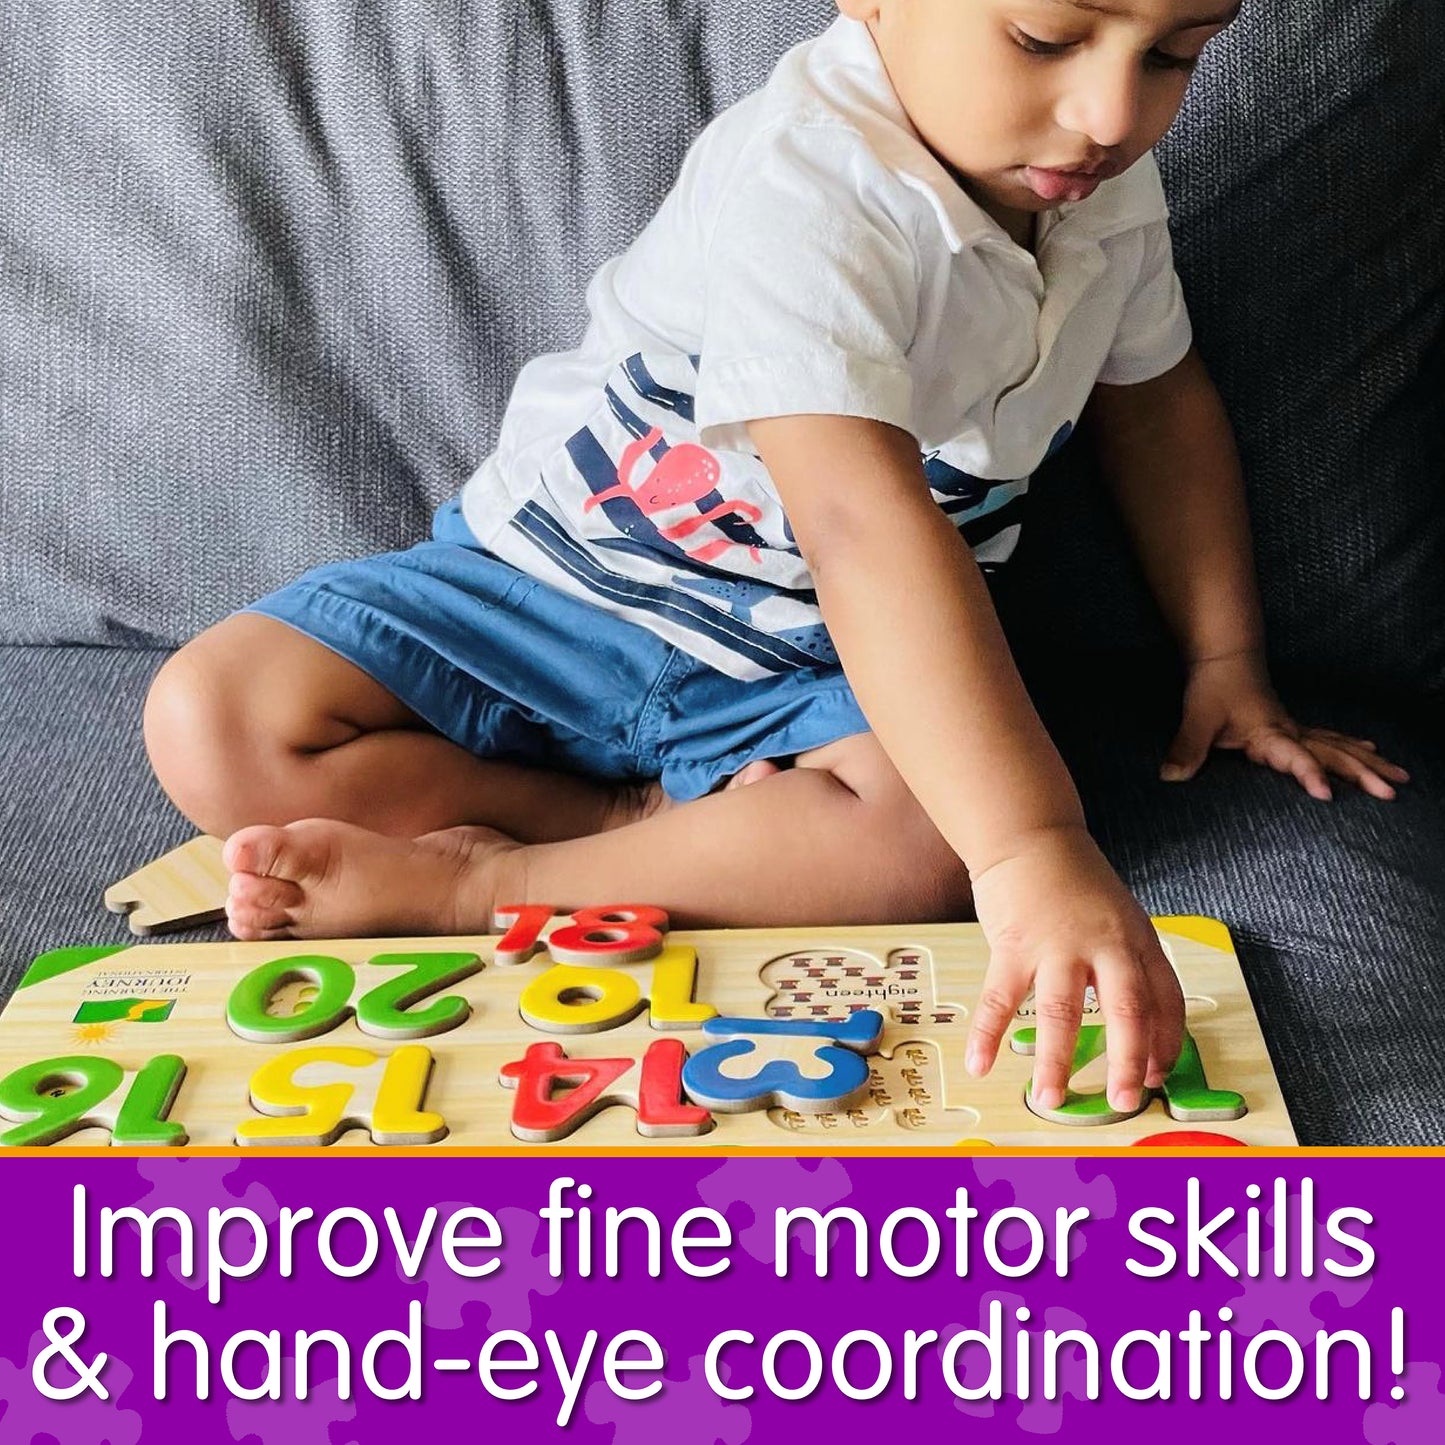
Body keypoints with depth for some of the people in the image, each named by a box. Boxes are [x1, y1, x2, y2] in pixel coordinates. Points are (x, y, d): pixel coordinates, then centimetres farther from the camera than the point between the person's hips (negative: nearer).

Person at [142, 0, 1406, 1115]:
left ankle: (469, 884, -18)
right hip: (566, 583, -4)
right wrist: (1030, 848, -55)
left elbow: (1156, 398, 16)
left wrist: (1229, 661, 11)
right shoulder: (798, 184, -32)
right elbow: (865, 523, -46)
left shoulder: (1112, 182, -5)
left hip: (809, 661, 4)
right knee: (217, 729, -22)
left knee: (934, 833, -32)